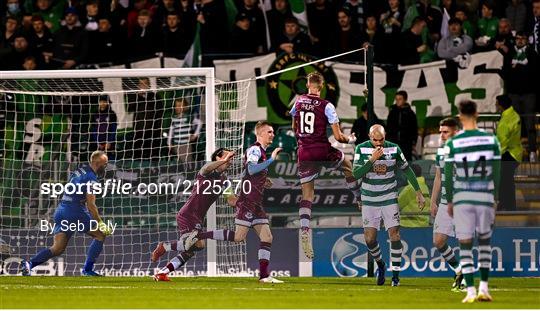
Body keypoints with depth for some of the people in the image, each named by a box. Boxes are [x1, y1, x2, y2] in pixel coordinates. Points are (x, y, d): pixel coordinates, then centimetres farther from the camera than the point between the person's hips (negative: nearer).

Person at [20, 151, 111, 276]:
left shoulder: (78, 171, 18)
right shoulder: (91, 178, -9)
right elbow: (90, 205, -15)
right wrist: (100, 223, -9)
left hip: (61, 211, 8)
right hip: (75, 212, -8)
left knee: (57, 248, 3)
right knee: (100, 234, 8)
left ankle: (29, 263, -15)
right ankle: (87, 269, 2)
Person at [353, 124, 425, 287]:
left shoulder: (394, 149, -5)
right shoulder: (361, 149, -7)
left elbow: (407, 170, 7)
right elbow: (356, 174, -14)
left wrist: (418, 192, 7)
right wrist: (372, 159, -24)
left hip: (389, 198, 0)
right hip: (369, 199, 0)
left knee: (394, 234, -11)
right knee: (369, 238, -4)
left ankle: (395, 274, -4)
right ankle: (380, 265, 24)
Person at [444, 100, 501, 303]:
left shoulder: (452, 143, -5)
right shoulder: (491, 140, -1)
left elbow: (447, 176, -2)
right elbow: (496, 173, 3)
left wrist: (449, 201, 10)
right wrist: (495, 198, 14)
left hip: (462, 198, -1)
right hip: (485, 196, 1)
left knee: (465, 246, 4)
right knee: (485, 242, 17)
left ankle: (470, 291, -3)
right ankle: (483, 288, 11)